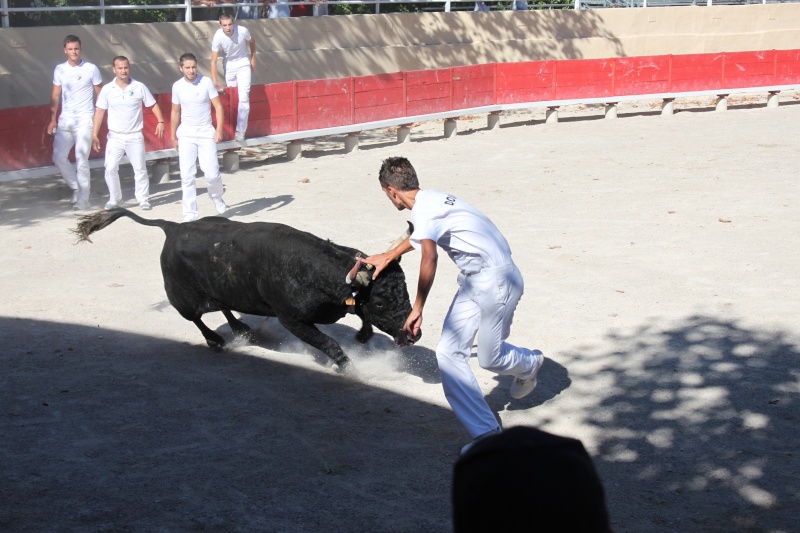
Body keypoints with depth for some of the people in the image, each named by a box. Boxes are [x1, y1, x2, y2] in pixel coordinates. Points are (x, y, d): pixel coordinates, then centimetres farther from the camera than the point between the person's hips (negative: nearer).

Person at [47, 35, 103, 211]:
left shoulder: (91, 69, -2)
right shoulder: (59, 70, 7)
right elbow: (55, 96, 11)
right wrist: (52, 120, 7)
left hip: (85, 119, -4)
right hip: (65, 119, 4)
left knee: (81, 159, -7)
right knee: (58, 157, -1)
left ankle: (83, 198, 0)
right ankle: (77, 186, 19)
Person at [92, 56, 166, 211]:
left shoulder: (139, 87, -2)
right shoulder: (107, 89, -1)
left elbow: (153, 105, 4)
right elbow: (100, 111, 2)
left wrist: (160, 121, -12)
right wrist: (94, 134, -2)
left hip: (135, 136, 0)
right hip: (115, 136, 0)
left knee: (140, 169, 3)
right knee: (110, 168, -6)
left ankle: (143, 199, 15)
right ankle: (114, 199, 9)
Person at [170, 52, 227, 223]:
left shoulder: (206, 82, -6)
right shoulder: (177, 86, 2)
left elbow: (218, 107, -4)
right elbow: (175, 112, 13)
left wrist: (219, 130, -13)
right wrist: (173, 136, 13)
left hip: (206, 132, -2)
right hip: (186, 134, 2)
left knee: (212, 173, -7)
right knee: (187, 175, -4)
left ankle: (217, 199, 24)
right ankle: (190, 213, 2)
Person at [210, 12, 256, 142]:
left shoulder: (242, 31, -25)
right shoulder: (218, 37, -25)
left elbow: (252, 42, 0)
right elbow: (213, 61, -21)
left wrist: (253, 59, 7)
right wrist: (215, 82, -25)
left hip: (243, 64, -1)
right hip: (228, 65, 1)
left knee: (243, 98, -11)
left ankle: (240, 131, -9)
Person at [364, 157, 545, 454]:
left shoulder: (425, 208, -21)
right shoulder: (428, 201, 10)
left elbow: (429, 257, -34)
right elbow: (420, 234, 33)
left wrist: (417, 308, -29)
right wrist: (388, 256, 45)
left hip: (497, 279, -10)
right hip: (473, 281, 10)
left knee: (489, 359, -1)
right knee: (449, 353, 0)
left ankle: (530, 365, 35)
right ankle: (485, 432, 2)